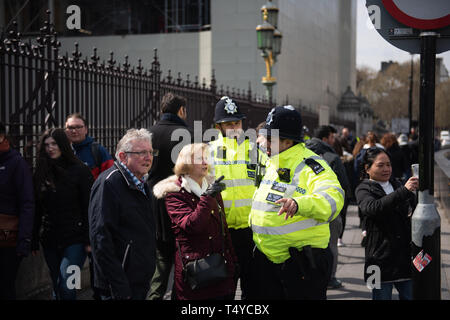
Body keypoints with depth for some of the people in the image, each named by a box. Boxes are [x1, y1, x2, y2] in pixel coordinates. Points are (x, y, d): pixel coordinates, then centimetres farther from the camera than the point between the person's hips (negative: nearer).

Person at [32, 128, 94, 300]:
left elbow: (89, 207, -6)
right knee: (57, 288, 11)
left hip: (75, 239, -5)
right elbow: (36, 210, 10)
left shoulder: (79, 170, -4)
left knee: (66, 287, -15)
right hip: (50, 240, 5)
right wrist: (34, 241, 7)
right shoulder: (41, 173, 9)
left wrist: (89, 240, -11)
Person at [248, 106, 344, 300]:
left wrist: (299, 204, -47)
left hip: (301, 262, -7)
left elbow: (332, 199, -32)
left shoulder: (311, 165, -14)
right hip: (265, 259, 8)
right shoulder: (271, 164, 12)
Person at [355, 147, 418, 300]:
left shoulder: (396, 185, 15)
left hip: (405, 254, 5)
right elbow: (371, 208, -25)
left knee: (410, 295, 6)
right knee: (382, 295, 0)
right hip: (381, 257, -5)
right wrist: (403, 191, -33)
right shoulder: (363, 189, -2)